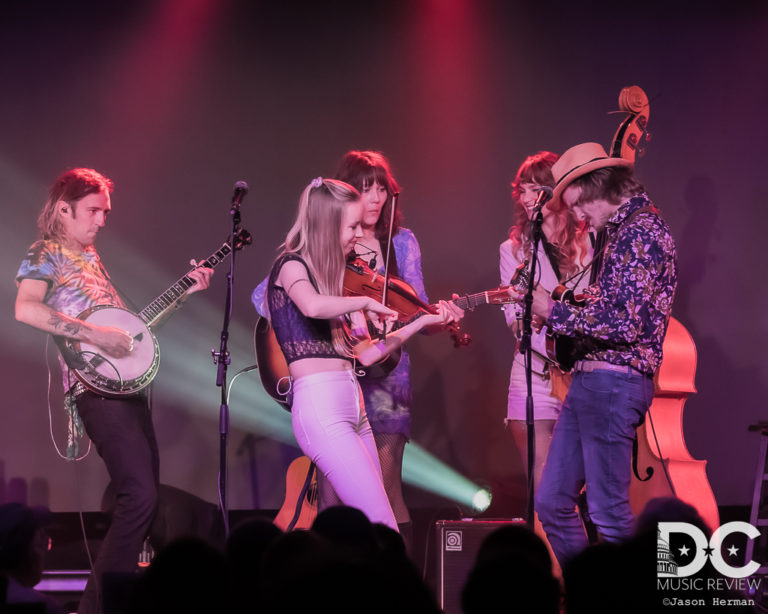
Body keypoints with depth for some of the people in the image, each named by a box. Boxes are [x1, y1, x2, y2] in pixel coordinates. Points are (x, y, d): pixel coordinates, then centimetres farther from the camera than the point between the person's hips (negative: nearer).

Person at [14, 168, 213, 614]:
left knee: (145, 494, 8)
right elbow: (26, 309, -22)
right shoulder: (45, 254, -3)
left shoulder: (90, 254, 23)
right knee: (141, 496, -17)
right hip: (97, 387, -9)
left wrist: (186, 290, 19)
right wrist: (96, 334, -24)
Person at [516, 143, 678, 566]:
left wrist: (555, 312, -12)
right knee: (551, 502, 12)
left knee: (609, 513, -7)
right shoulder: (622, 231, 18)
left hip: (614, 383, -10)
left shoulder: (643, 232, -14)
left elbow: (627, 323, -22)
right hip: (588, 380, 10)